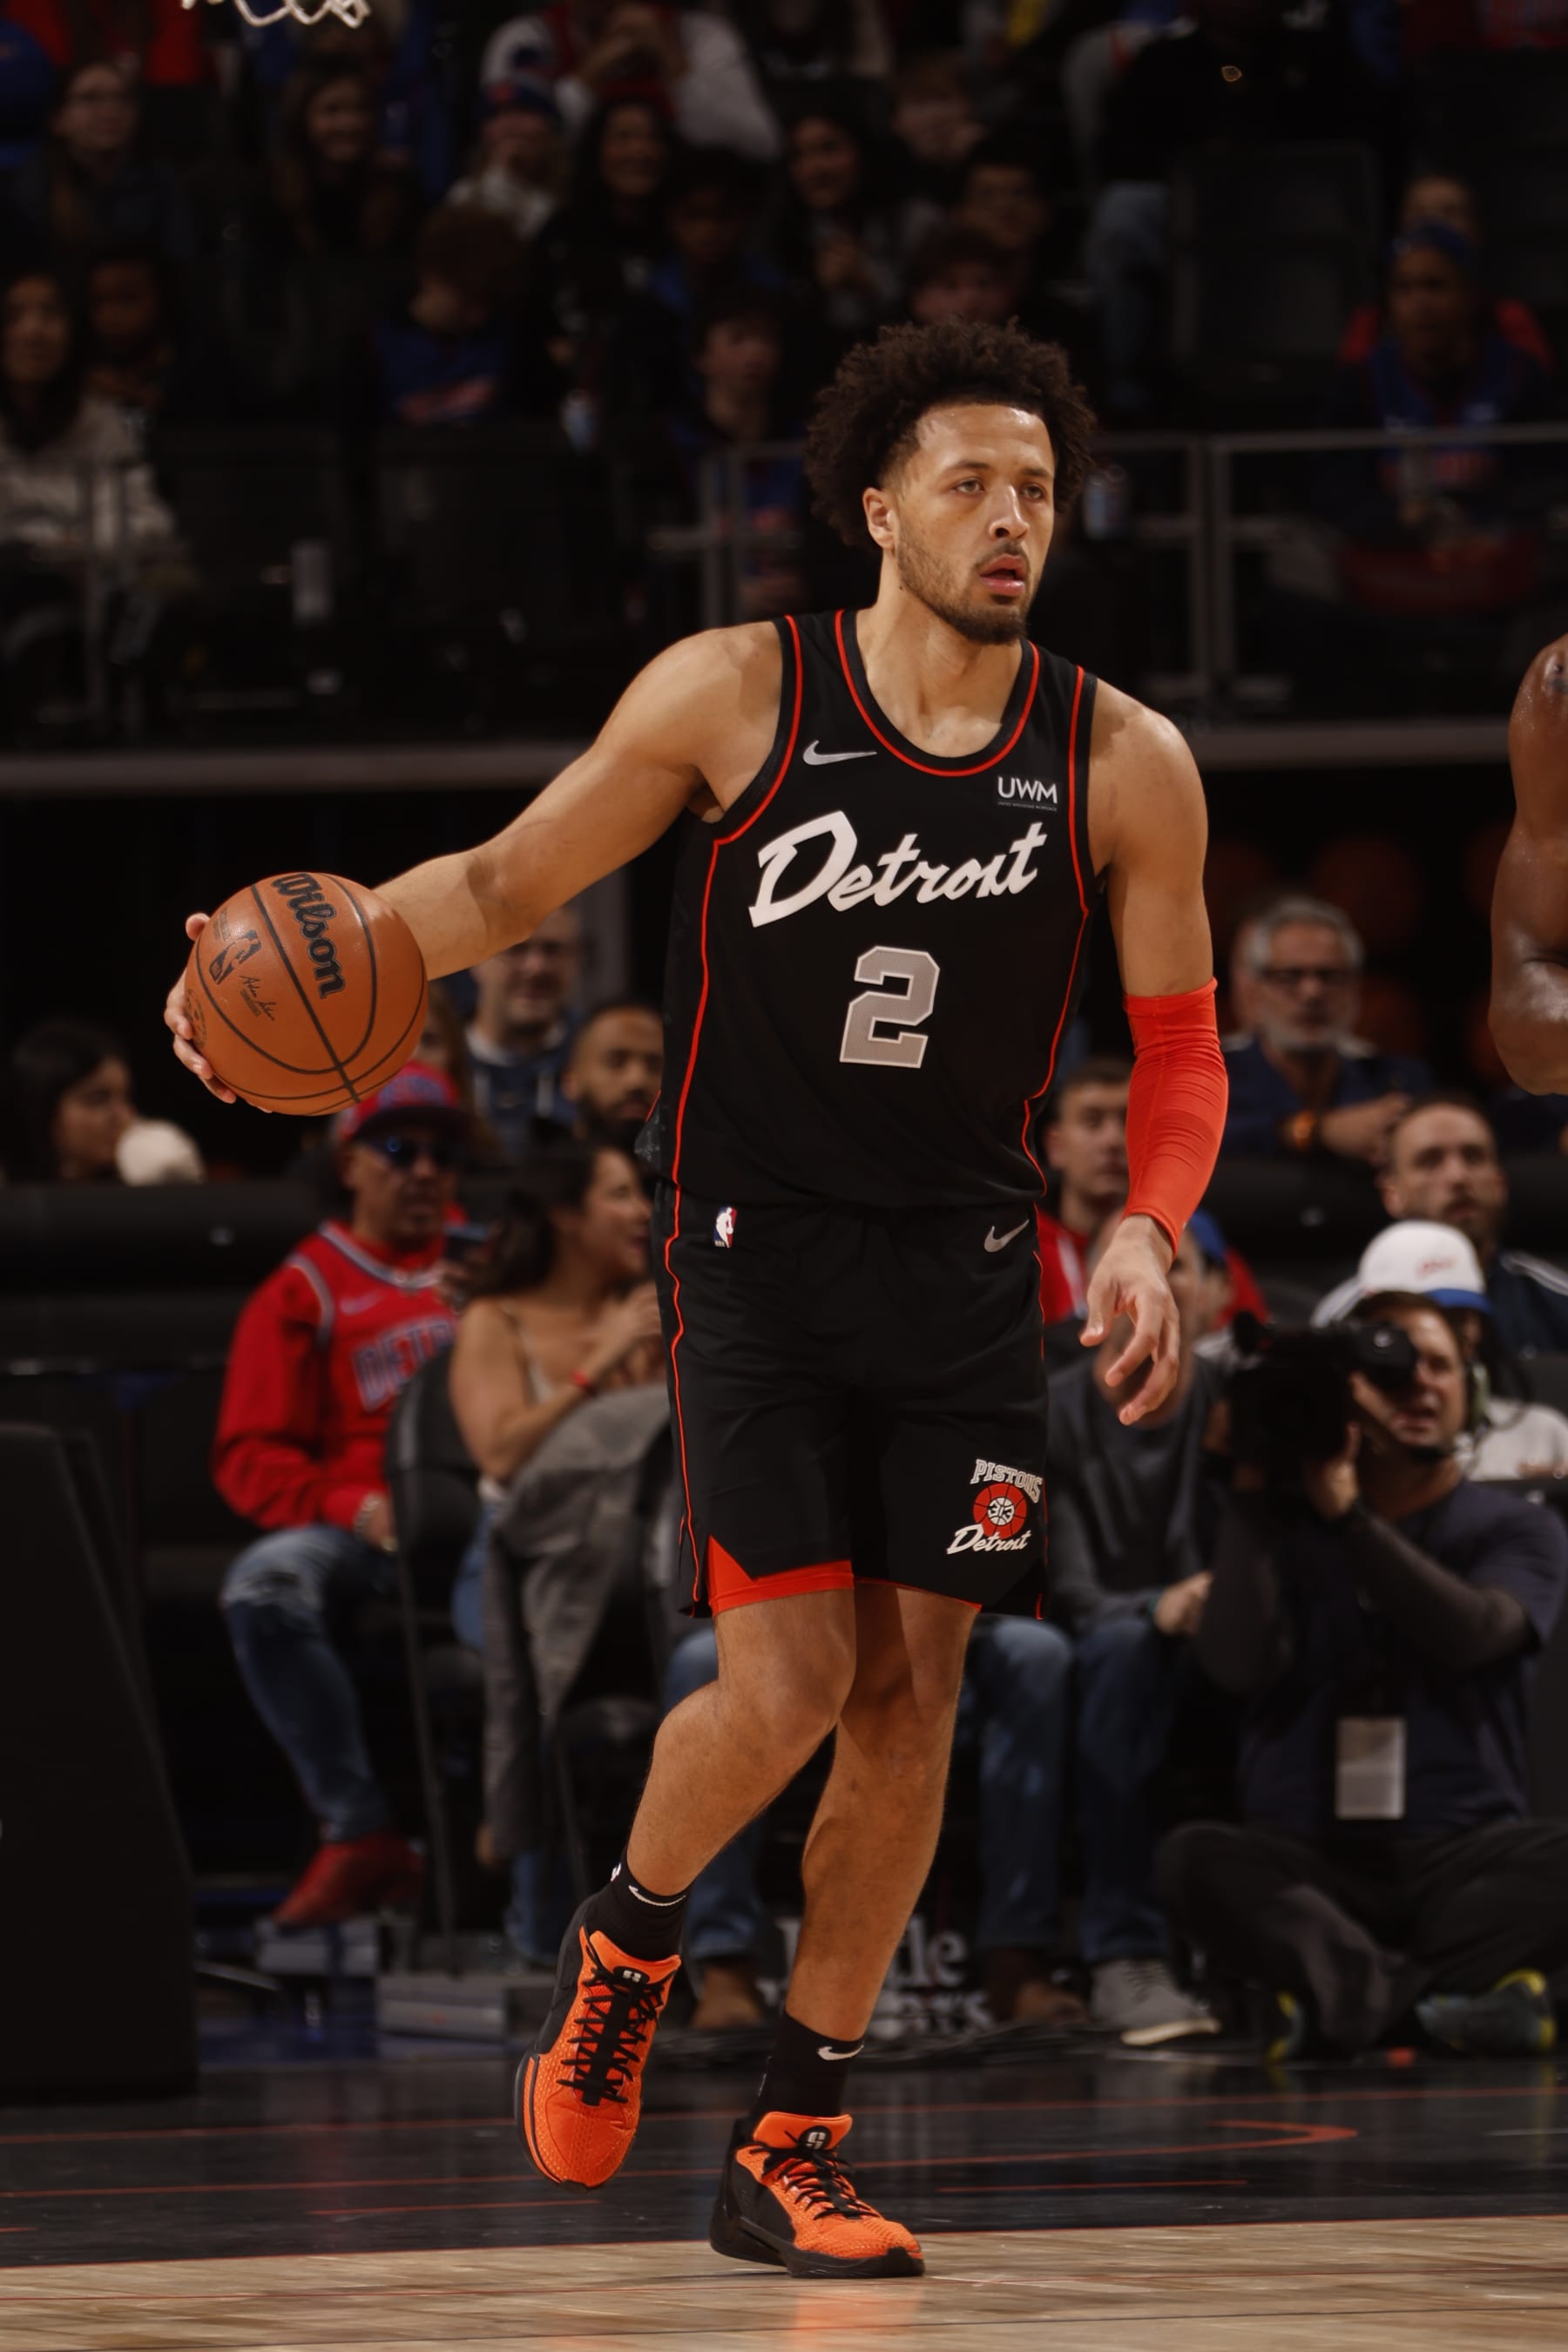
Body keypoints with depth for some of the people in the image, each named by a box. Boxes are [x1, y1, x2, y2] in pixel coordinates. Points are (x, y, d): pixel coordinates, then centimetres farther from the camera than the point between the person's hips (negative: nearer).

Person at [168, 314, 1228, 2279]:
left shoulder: (1123, 765, -4)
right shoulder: (735, 696, -9)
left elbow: (1179, 1043, 4)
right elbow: (510, 881, 0)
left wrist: (1147, 1232, -14)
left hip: (962, 1267, 3)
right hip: (753, 1249, -3)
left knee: (909, 1700, 0)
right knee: (786, 1683, -14)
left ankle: (789, 2149, 12)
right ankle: (623, 1945, 19)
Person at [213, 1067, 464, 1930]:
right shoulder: (302, 1293, 14)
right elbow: (251, 1460, 5)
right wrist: (357, 1508, -13)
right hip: (360, 1533, -1)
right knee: (265, 1584, -34)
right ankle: (358, 1835, -30)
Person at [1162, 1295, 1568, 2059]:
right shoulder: (1283, 1529, 14)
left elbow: (1471, 1634, -11)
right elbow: (1241, 1666, -5)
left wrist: (1344, 1510, -12)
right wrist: (1253, 1490, -3)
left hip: (1458, 1859, -1)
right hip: (1303, 1865, 1)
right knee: (1193, 1859, -32)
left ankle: (1345, 1989, -37)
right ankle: (1450, 1990, -40)